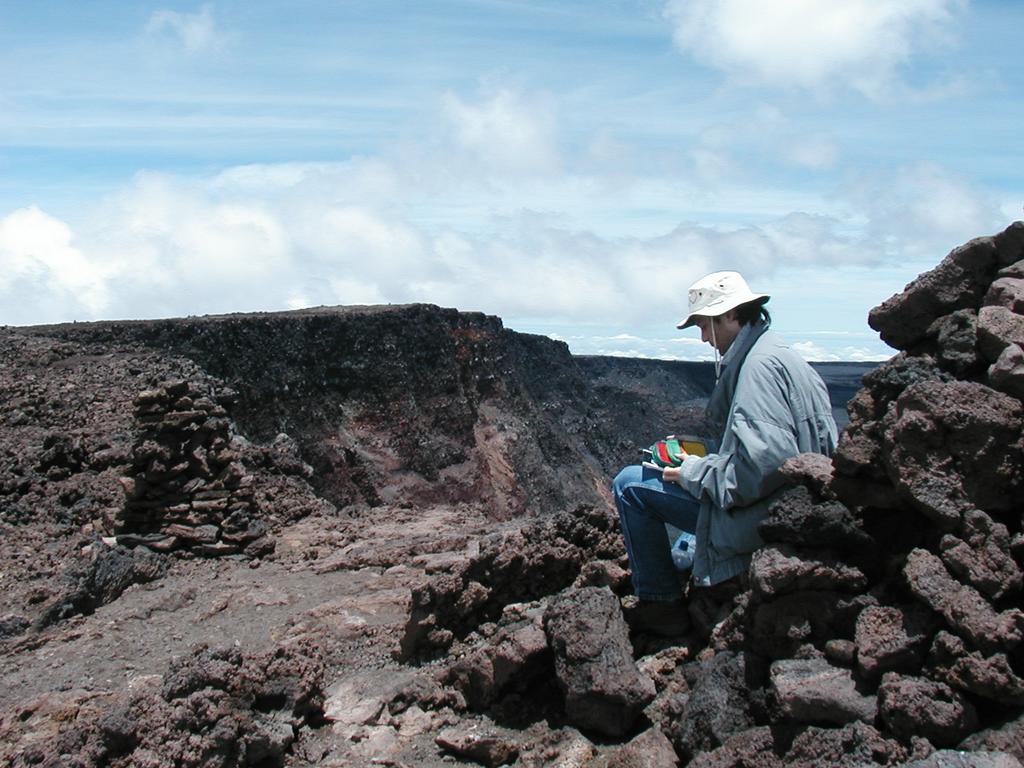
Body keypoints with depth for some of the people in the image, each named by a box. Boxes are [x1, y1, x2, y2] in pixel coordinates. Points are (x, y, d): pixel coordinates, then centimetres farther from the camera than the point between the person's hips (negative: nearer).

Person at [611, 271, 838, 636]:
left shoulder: (760, 364, -19)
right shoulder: (784, 356, 13)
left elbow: (767, 463, -29)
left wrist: (694, 474, -15)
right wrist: (704, 461, 12)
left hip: (762, 521, -11)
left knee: (630, 484, -6)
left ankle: (662, 604, 0)